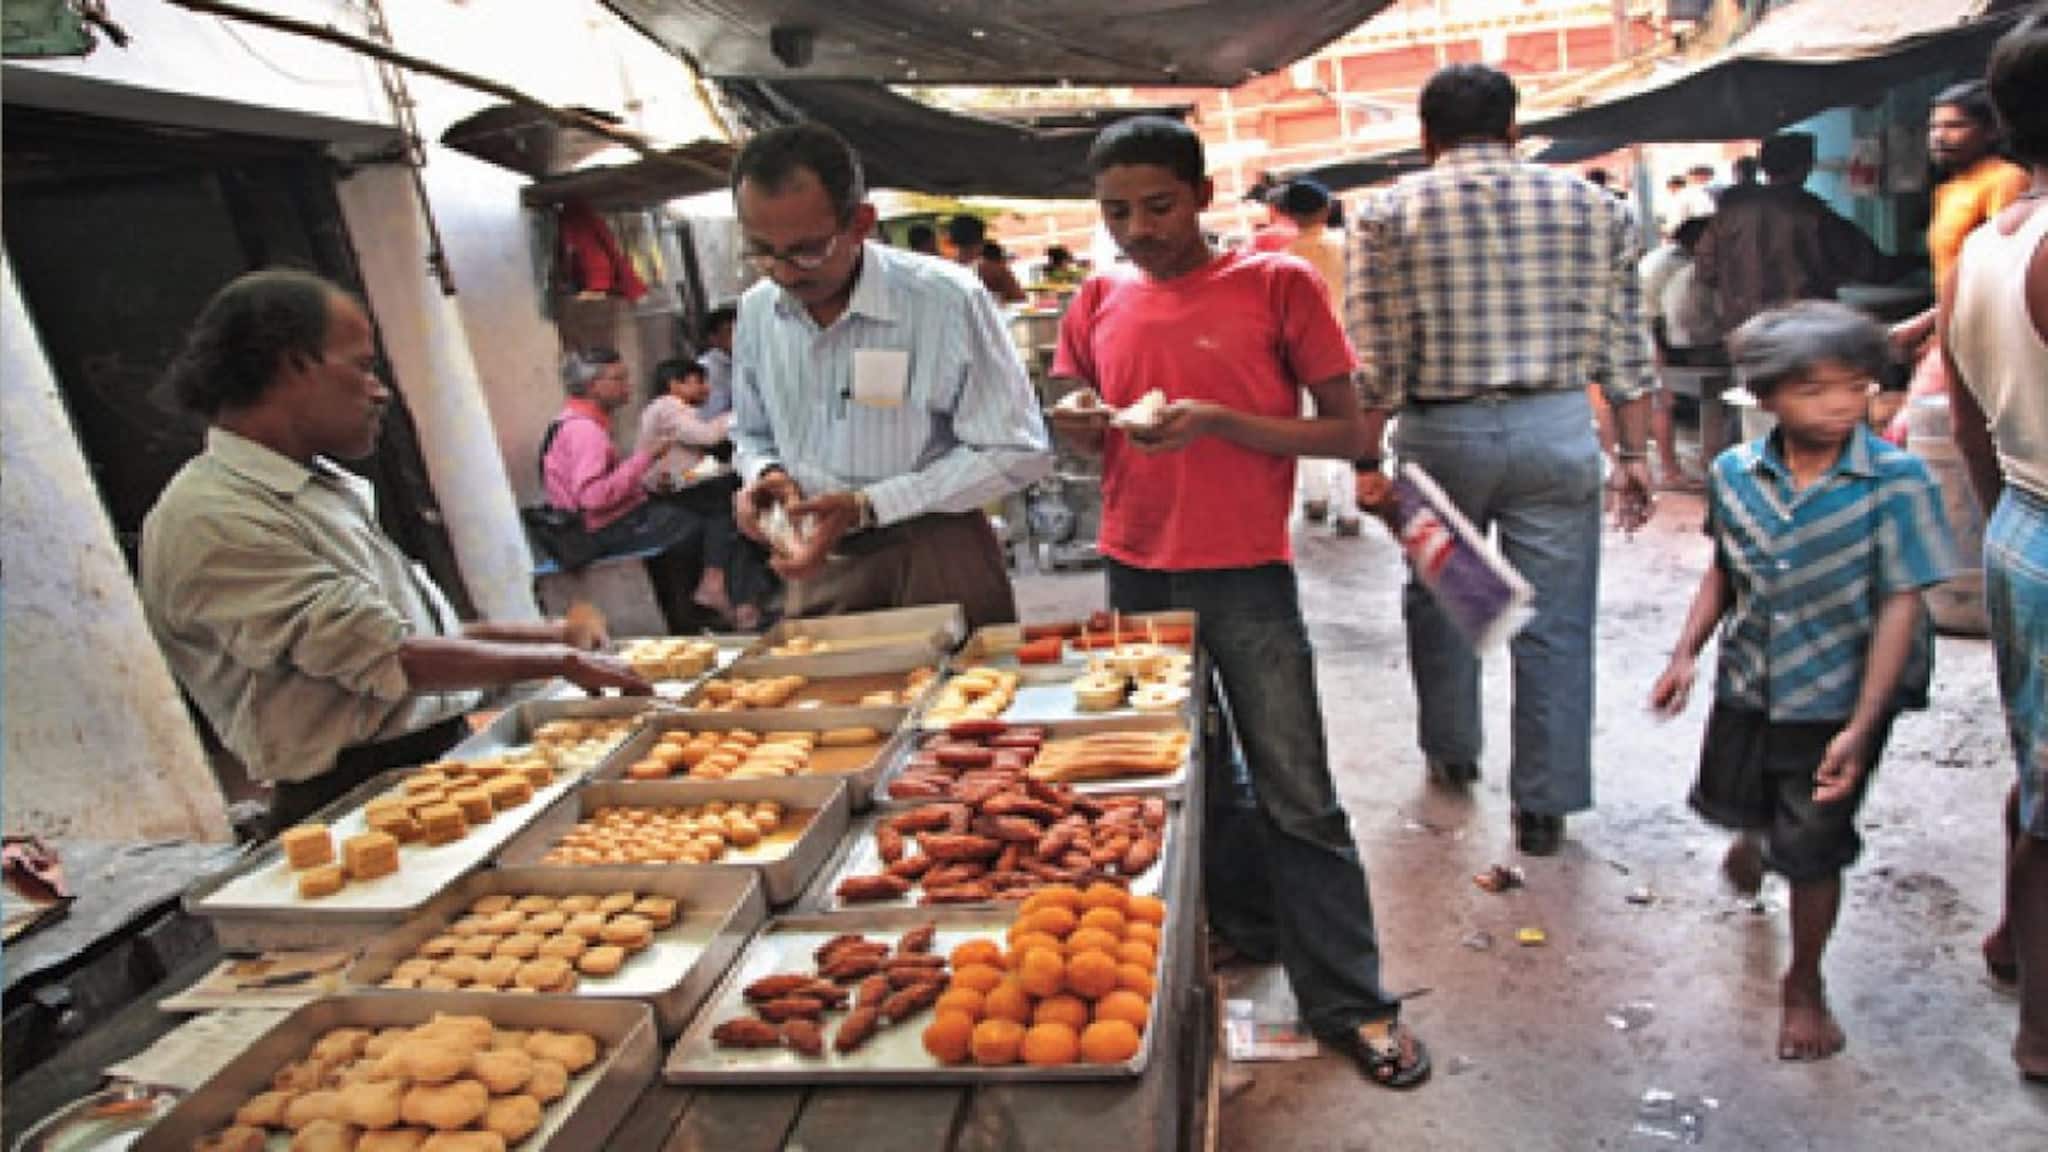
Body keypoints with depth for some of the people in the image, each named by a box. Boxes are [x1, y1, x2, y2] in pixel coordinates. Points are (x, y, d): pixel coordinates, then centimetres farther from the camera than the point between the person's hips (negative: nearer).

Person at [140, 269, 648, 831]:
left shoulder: (323, 486, 15)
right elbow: (385, 659, -19)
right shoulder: (210, 519, -14)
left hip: (445, 756, 8)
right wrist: (561, 661, -12)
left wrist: (545, 633, 11)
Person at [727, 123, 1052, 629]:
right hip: (819, 564, 4)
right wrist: (765, 474, -9)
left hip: (936, 562, -4)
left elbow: (1017, 453, -16)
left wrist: (868, 506, -20)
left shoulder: (947, 301, -17)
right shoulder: (757, 310, -1)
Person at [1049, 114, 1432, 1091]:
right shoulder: (1099, 303, 5)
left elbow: (1346, 431, -8)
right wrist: (1081, 427, -10)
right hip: (1136, 571, 5)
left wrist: (1218, 421, -21)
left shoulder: (1276, 284, -7)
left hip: (1246, 576, -4)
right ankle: (1254, 929, 37)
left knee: (1297, 798, -1)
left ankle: (1349, 1002, 12)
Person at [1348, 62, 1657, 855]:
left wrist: (1366, 462, 1)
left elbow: (1377, 359, -4)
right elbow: (1623, 347, 5)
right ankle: (1544, 806, 12)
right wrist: (1635, 453, 9)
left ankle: (1451, 754, 35)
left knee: (1439, 602, 19)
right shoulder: (1589, 204, 7)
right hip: (1557, 431, 1)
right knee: (1555, 623, 6)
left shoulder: (1389, 214, 0)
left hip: (1442, 432, -1)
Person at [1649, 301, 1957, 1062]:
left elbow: (1900, 605, -19)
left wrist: (1860, 727, -22)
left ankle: (1805, 986, 30)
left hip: (1837, 697, -4)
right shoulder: (1735, 473, -8)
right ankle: (1756, 832, 64)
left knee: (1812, 849, 4)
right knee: (1728, 799, 25)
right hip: (1748, 684, 4)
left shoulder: (1896, 481, -20)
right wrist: (1686, 655, -1)